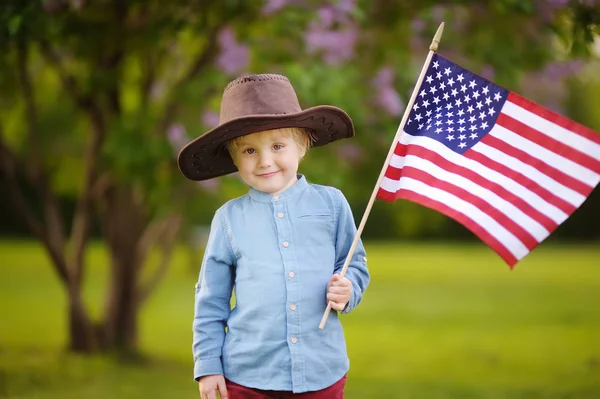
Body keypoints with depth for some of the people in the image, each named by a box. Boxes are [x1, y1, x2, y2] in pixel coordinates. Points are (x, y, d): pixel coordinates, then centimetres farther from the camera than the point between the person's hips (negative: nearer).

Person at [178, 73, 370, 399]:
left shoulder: (330, 203, 2)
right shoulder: (229, 218, 2)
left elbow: (355, 265, 12)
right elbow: (211, 300, 7)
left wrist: (347, 289, -10)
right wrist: (208, 365, 5)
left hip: (322, 373, 0)